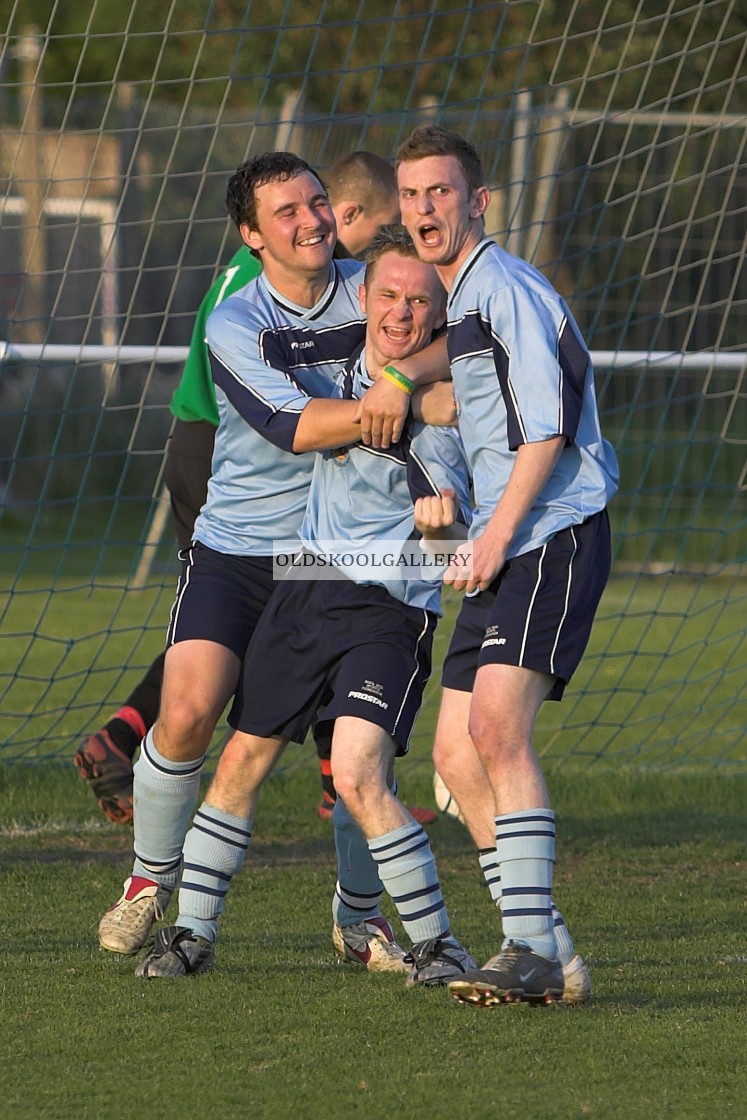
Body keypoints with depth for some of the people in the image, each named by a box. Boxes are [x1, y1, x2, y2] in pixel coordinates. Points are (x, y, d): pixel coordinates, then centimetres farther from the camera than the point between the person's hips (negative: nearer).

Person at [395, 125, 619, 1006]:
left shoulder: (506, 289, -9)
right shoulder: (450, 306, 21)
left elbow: (549, 424, -16)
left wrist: (497, 534, -17)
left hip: (554, 535, -10)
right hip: (501, 550, 10)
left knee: (495, 728, -21)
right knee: (456, 753, 4)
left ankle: (534, 948, -23)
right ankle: (547, 957, 7)